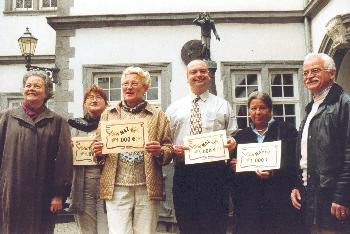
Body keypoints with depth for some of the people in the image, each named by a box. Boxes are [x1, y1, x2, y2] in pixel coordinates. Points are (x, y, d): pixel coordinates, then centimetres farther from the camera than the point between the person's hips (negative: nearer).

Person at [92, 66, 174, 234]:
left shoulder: (158, 116, 8)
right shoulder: (108, 114, 13)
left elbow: (169, 149, 8)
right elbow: (98, 147, 17)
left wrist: (160, 152, -14)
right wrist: (97, 151, -5)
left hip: (148, 188, 0)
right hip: (117, 187, 1)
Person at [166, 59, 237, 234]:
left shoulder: (223, 105, 14)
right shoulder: (174, 108, 14)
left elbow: (234, 136, 11)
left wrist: (232, 143, -10)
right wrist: (173, 149, -9)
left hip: (215, 171, 0)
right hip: (184, 172, 1)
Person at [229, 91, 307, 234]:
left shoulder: (286, 130, 5)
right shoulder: (241, 136, 15)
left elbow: (293, 163, -5)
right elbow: (232, 168, 18)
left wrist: (273, 173, -21)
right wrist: (234, 166, -5)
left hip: (281, 199, -2)